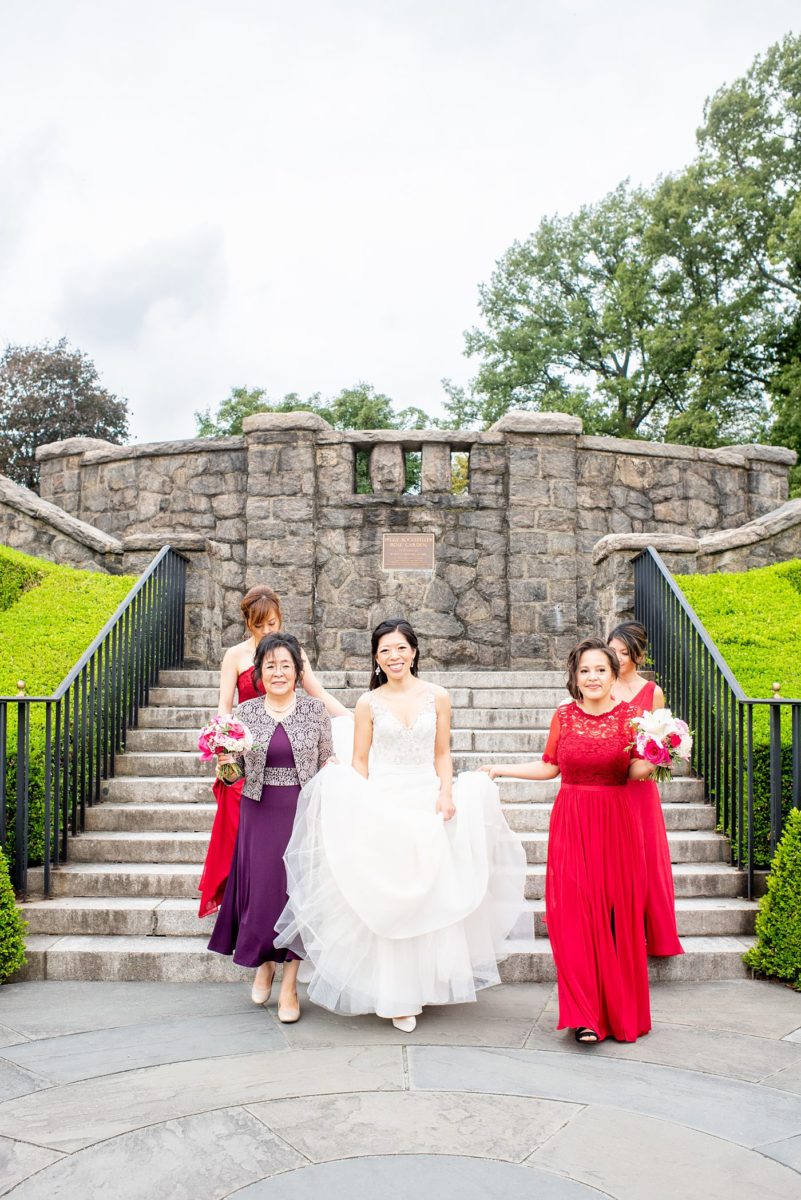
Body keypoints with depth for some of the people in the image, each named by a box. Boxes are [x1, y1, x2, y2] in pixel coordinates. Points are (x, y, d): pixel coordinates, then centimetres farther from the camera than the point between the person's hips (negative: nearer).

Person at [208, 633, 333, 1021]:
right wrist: (226, 764, -16)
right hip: (260, 813, 1)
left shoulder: (315, 709, 0)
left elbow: (327, 765, 4)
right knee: (261, 888, 4)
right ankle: (264, 963, 33)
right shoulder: (244, 712, 2)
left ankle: (289, 985, 16)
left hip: (303, 811, -1)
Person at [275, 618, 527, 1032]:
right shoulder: (369, 703, 2)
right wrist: (362, 803, -8)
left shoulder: (437, 697, 4)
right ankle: (398, 997, 8)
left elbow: (442, 754, 8)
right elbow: (359, 761, 4)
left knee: (431, 897, 3)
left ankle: (424, 983, 19)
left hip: (427, 804, 1)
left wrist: (446, 793, -6)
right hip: (383, 804, -1)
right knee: (388, 900, -1)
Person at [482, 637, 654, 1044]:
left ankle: (620, 1009, 20)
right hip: (571, 823, 1)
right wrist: (501, 769, 13)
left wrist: (650, 760, -24)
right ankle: (586, 1015, 5)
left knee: (617, 915, 2)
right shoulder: (564, 716, 4)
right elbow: (549, 767, 13)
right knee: (575, 915, -4)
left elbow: (635, 772, -4)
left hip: (616, 822, -1)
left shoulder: (629, 715, -1)